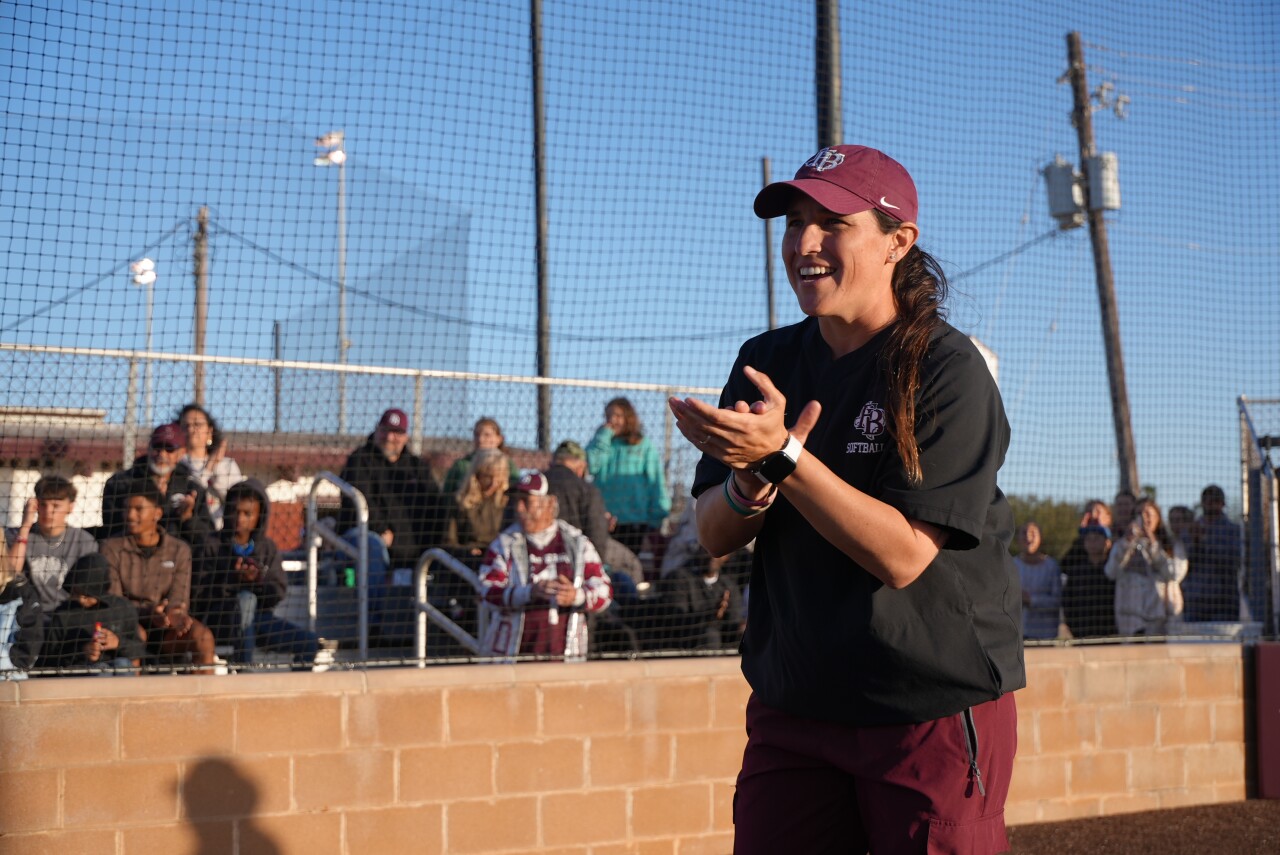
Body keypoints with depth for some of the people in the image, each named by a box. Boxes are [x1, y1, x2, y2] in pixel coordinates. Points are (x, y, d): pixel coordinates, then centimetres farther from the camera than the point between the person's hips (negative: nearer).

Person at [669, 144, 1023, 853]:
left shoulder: (946, 369, -11)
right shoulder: (766, 362, 8)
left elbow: (903, 555, -20)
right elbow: (714, 537, 5)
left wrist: (782, 454, -25)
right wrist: (753, 478, -16)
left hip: (937, 712, -5)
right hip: (791, 708, 5)